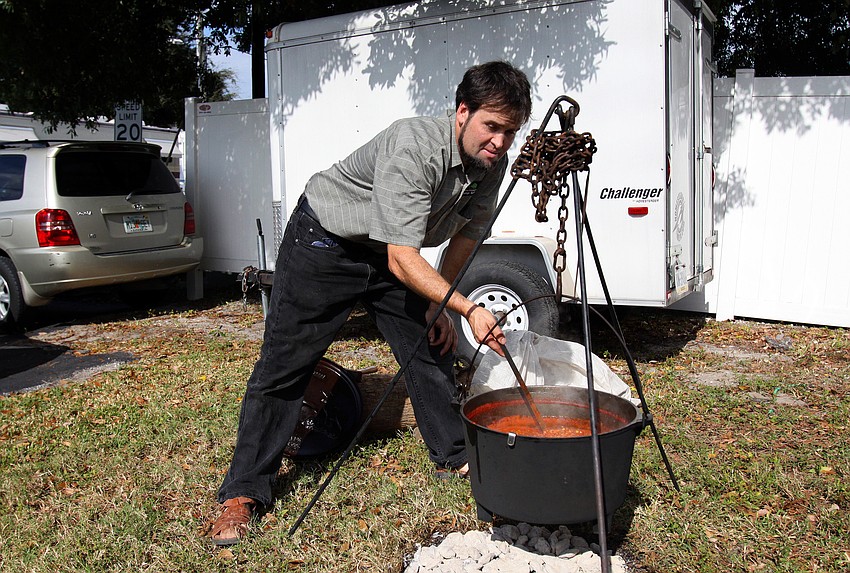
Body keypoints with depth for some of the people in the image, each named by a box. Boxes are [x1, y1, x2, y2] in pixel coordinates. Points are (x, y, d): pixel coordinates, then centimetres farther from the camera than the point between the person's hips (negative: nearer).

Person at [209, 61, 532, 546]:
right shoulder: (412, 147, -34)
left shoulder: (493, 163, -10)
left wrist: (440, 305, 1)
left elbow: (466, 233, 5)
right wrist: (469, 309, -39)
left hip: (392, 253, 7)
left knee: (433, 347, 4)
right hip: (323, 243, -7)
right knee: (284, 364, -6)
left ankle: (455, 455, 24)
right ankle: (243, 493, 5)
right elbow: (402, 259, -36)